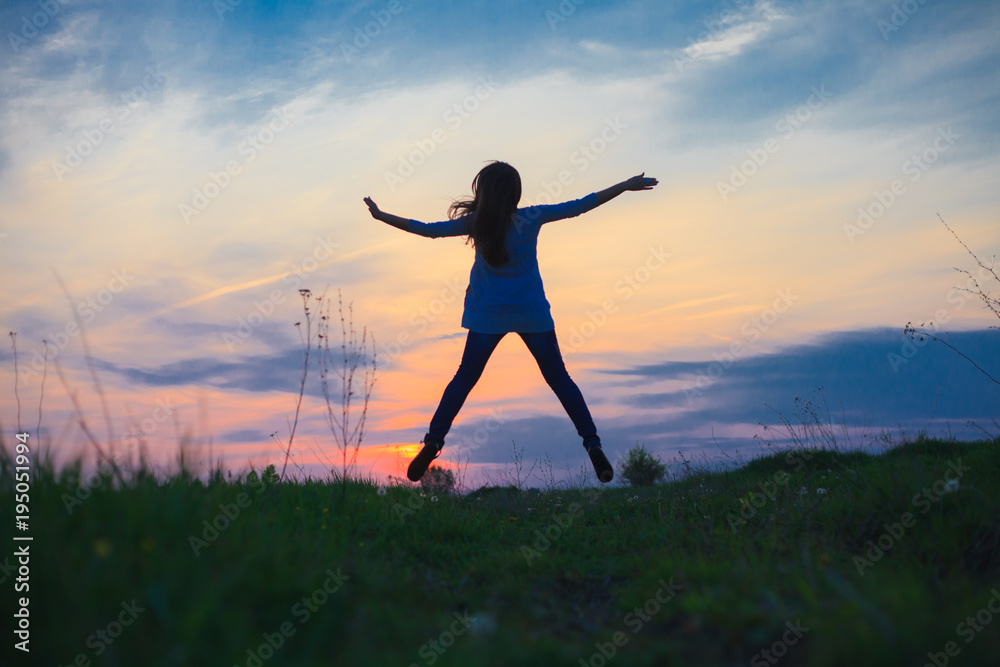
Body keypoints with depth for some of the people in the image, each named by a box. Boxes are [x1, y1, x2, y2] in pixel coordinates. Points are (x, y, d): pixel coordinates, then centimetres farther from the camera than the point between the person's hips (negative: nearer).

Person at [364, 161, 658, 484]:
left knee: (465, 378, 11)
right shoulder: (531, 218, -12)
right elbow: (578, 206, -7)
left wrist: (381, 216, 3)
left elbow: (429, 230, -8)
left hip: (488, 315, 0)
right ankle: (593, 445, 5)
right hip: (532, 314, 0)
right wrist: (626, 186, 1)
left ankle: (433, 442, 5)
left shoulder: (476, 223, -12)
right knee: (559, 378, 9)